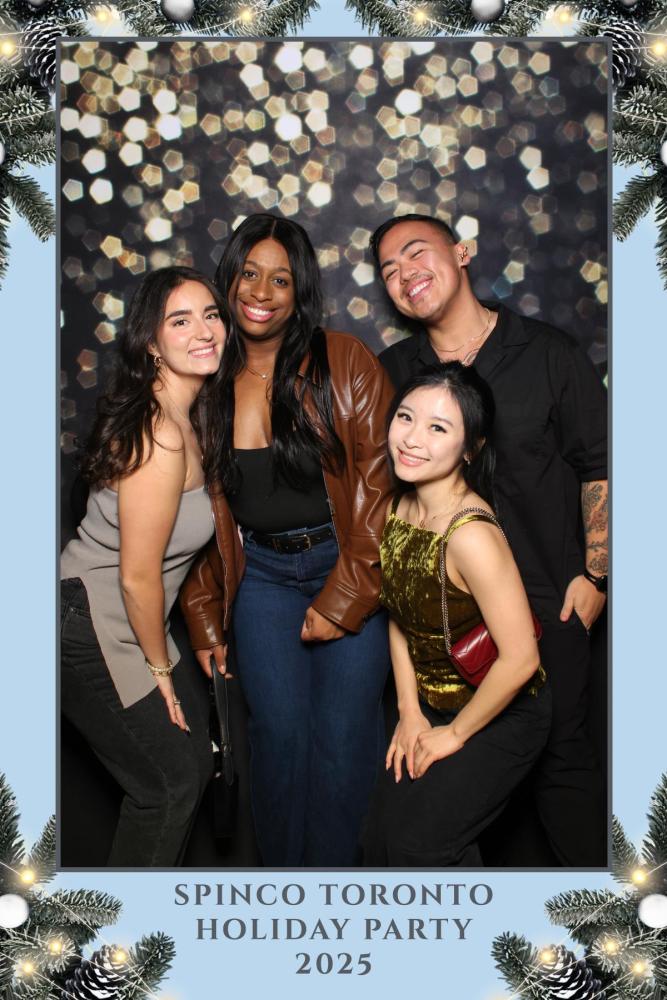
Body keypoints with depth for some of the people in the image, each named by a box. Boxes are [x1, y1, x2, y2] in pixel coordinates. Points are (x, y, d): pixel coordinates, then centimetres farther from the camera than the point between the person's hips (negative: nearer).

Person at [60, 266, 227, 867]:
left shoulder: (186, 415, 3)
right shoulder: (160, 436, -27)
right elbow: (138, 576, -23)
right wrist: (160, 667, -9)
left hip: (121, 619, 9)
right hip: (90, 634, -9)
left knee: (195, 752, 20)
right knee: (169, 780, 7)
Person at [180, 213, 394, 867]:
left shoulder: (344, 362, -7)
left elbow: (381, 483, -9)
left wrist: (342, 601, -12)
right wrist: (205, 622, 11)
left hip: (351, 569, -2)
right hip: (261, 576, 2)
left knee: (342, 739, -4)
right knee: (279, 731, -5)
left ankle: (331, 868, 16)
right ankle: (282, 867, 15)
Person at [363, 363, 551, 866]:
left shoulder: (470, 535, -31)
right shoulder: (401, 506, -6)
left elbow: (520, 659, -27)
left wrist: (454, 734, -13)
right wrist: (410, 711, 0)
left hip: (501, 716, -7)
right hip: (431, 705, 7)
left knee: (416, 843, -7)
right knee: (381, 837, 6)